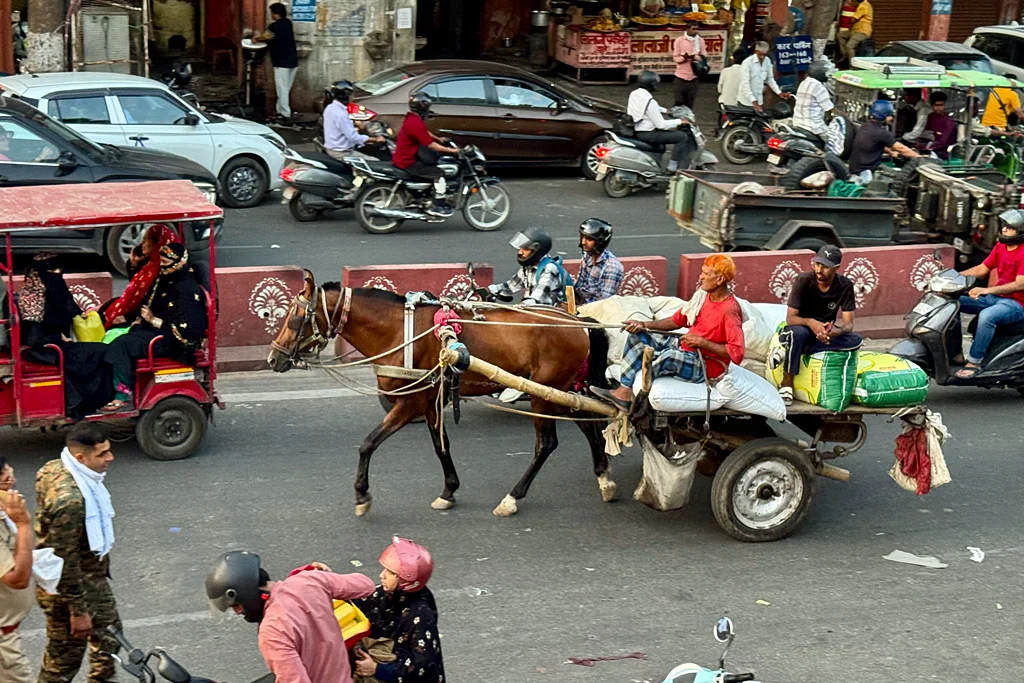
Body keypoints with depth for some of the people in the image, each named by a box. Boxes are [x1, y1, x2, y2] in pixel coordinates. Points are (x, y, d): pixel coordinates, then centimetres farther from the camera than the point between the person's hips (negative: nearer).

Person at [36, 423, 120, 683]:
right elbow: (65, 561, -30)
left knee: (108, 632, 27)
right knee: (63, 660, 8)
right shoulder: (68, 498, -36)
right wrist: (78, 611, -21)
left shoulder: (56, 469, -6)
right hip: (68, 588, -10)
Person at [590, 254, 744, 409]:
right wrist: (644, 325, -1)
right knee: (637, 337, 2)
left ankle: (634, 395, -21)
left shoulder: (729, 310, -22)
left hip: (706, 366, -10)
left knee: (668, 356, -38)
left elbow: (737, 354, -28)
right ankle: (624, 390, -10)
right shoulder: (704, 297, 6)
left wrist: (701, 342, -25)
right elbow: (675, 321, 13)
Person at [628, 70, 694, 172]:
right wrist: (679, 122, -11)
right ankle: (673, 167, -1)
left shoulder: (634, 94, 2)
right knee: (682, 136, -8)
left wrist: (665, 110, 19)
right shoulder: (649, 102, -25)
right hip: (647, 134, -10)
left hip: (637, 130, 10)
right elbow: (661, 124, -22)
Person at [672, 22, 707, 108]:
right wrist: (686, 57, -24)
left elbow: (704, 56, 2)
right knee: (679, 102, 0)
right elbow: (676, 58, -5)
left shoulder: (700, 40, 3)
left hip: (694, 77, 2)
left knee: (689, 103, 7)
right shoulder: (679, 40, -4)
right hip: (681, 76, -2)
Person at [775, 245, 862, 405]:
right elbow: (790, 318, -20)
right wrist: (810, 322, -42)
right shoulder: (803, 281, -16)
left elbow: (848, 324, -14)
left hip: (826, 332, 4)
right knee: (798, 333, -39)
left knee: (855, 340, -27)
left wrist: (836, 332, -39)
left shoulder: (845, 286, -10)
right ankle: (787, 384, -28)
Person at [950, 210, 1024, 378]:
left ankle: (974, 361, -28)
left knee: (986, 316, -38)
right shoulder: (1001, 246, 10)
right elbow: (981, 269, 16)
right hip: (994, 298, 9)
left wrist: (986, 290, -34)